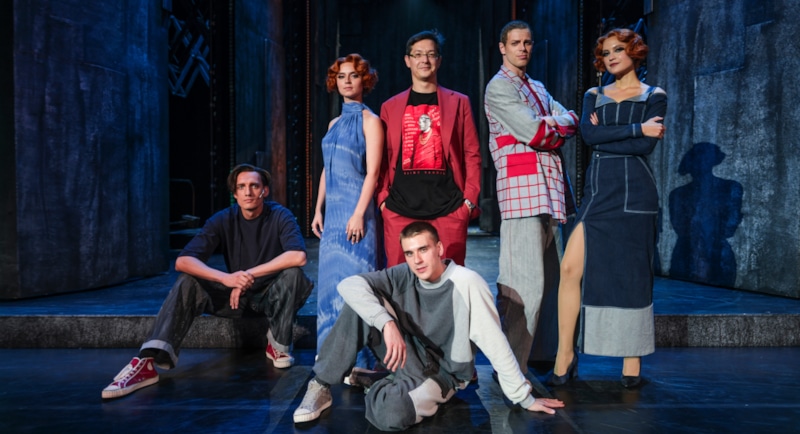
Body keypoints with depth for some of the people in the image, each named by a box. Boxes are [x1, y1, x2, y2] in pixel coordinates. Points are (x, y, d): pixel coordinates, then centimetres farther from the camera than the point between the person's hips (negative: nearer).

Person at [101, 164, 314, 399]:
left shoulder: (280, 216, -14)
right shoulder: (224, 220, -9)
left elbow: (298, 256, -32)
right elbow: (182, 261, -21)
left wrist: (249, 274, -30)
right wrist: (226, 278, -38)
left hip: (271, 295, -2)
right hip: (235, 294, 2)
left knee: (293, 273, -32)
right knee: (187, 282, -21)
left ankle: (278, 346, -15)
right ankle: (149, 361, -33)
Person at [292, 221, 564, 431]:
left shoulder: (467, 283, -23)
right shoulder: (405, 275, -9)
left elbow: (495, 345, -20)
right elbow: (349, 285, -20)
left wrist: (524, 398, -14)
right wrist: (387, 323, -34)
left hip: (440, 373, -4)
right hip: (406, 354, 4)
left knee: (389, 414, -36)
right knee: (361, 302, -19)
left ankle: (376, 385, 1)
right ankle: (321, 386, -7)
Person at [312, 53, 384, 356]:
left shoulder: (369, 120, -4)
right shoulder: (334, 123, 17)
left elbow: (372, 172, -12)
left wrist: (359, 214, -19)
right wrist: (318, 210, 12)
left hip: (355, 208, -7)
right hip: (332, 209, 7)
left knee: (353, 274, -6)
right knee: (331, 275, 8)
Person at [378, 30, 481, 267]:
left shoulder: (459, 102, 11)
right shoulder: (390, 107, 14)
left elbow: (472, 154, 7)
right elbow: (382, 158, 12)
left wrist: (470, 200, -2)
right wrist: (382, 198, 0)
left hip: (449, 208, 0)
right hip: (400, 208, 1)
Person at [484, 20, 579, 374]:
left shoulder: (538, 89, 27)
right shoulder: (499, 86, 0)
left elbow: (571, 120, 12)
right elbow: (535, 133, -11)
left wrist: (551, 125, -7)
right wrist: (557, 130, 8)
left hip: (546, 187, 9)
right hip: (522, 186, -9)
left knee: (545, 278, 12)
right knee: (525, 281, -13)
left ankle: (539, 354, 22)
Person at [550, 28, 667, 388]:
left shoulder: (654, 97, 8)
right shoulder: (593, 96, 16)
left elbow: (646, 146, -9)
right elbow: (588, 134, -4)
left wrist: (605, 135, -4)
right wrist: (636, 128, -8)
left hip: (633, 193, -3)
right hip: (596, 192, 3)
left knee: (632, 275, 0)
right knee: (571, 267, -9)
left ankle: (632, 362, 12)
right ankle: (565, 353, 0)